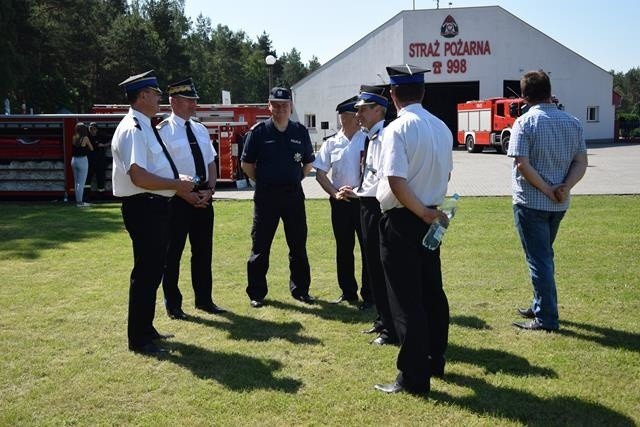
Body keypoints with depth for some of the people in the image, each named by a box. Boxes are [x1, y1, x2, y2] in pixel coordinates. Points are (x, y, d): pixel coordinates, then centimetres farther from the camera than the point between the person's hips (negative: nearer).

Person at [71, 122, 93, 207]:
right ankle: (80, 202, 1)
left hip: (74, 160, 5)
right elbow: (91, 149, 0)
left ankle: (78, 200, 18)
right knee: (81, 183, -1)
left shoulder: (74, 138, 1)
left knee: (76, 182, 14)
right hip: (82, 160, -5)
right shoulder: (85, 138, -11)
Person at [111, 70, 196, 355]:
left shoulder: (146, 128, 15)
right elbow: (139, 177, -26)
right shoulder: (132, 130, -17)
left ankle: (145, 329, 32)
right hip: (143, 208, -10)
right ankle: (139, 339, 10)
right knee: (145, 272, -2)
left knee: (154, 269, 18)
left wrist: (182, 188, 13)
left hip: (156, 206, 10)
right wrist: (177, 185, -18)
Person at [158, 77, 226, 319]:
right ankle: (173, 305, 16)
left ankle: (204, 300, 27)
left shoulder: (200, 130, 11)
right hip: (177, 199, -6)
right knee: (173, 253, 3)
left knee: (203, 250, 14)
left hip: (203, 196, 7)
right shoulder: (164, 131, -9)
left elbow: (211, 163, 14)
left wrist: (210, 189, -2)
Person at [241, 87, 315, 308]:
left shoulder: (300, 131, 6)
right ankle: (256, 293, 12)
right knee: (260, 247, 3)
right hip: (266, 196, -2)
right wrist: (263, 182, 3)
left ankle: (300, 289, 20)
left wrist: (294, 180, 8)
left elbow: (308, 163, 15)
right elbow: (247, 164, 3)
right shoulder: (258, 131, -2)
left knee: (298, 246, 8)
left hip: (294, 194, 3)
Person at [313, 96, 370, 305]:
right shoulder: (331, 143, 6)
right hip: (340, 202, 3)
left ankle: (369, 294, 11)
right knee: (343, 249, 10)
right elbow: (320, 173, 6)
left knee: (369, 247, 1)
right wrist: (335, 193, -6)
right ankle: (348, 292, 22)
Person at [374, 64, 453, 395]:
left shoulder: (397, 129, -17)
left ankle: (414, 377, 6)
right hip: (429, 218, 8)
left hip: (402, 219, -8)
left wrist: (423, 212, -15)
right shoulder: (442, 128, 6)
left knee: (405, 300, -1)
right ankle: (435, 360, 32)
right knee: (432, 291, 18)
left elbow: (396, 181, -24)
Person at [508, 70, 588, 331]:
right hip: (559, 204, 6)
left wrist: (547, 190, -15)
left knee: (539, 259, 0)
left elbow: (522, 165, -20)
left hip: (530, 202, -6)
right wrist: (564, 188, -10)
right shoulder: (572, 123, 7)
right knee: (544, 256, 21)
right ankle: (540, 307, 32)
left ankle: (546, 319, 4)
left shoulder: (525, 122, -11)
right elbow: (581, 164, 1)